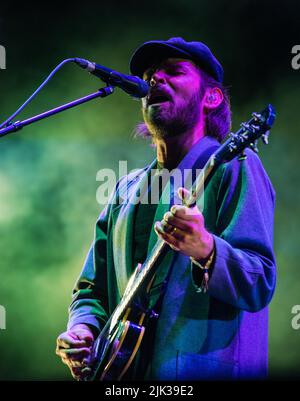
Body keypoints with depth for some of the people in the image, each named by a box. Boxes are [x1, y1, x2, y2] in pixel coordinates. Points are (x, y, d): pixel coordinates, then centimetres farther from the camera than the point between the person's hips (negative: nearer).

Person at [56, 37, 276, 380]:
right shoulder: (125, 190, 17)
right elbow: (92, 287, 21)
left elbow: (259, 286, -10)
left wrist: (206, 252, -28)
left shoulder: (233, 166, -2)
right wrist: (82, 329, 1)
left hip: (205, 370, -5)